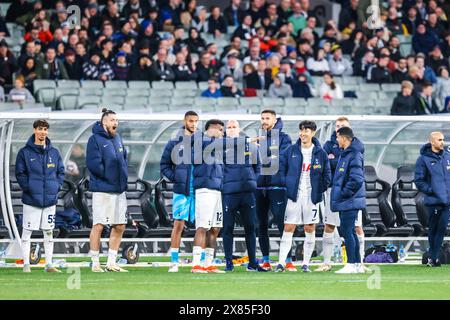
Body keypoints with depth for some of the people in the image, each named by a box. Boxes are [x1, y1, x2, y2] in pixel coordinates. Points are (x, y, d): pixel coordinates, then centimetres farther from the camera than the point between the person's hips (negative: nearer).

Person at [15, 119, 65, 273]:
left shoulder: (54, 152, 9)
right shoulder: (25, 152, -2)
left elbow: (61, 172, 14)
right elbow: (20, 173, -2)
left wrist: (57, 186, 0)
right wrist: (28, 188, -11)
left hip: (50, 199, 3)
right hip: (31, 200, -3)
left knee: (49, 232, 8)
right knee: (27, 231, -1)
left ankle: (49, 264, 13)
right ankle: (26, 265, 5)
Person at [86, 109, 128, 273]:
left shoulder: (117, 138, 15)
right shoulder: (95, 139, -8)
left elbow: (124, 159, 21)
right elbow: (93, 164, -15)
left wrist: (124, 176, 4)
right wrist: (111, 176, -11)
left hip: (119, 190, 8)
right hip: (102, 190, -8)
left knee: (119, 227, 9)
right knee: (98, 226, -5)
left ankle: (111, 262, 17)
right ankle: (95, 264, 0)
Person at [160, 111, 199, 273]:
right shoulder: (175, 142, 5)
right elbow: (164, 165, 11)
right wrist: (175, 178, -2)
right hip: (181, 191, -1)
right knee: (178, 224, -3)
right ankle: (174, 262, 0)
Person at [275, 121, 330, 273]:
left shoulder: (320, 153, 2)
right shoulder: (291, 151, 3)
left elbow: (327, 175, 7)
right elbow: (282, 170, 7)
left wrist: (320, 190, -1)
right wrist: (285, 187, 1)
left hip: (312, 196, 0)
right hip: (294, 196, 0)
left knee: (310, 230, 3)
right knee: (288, 229, -4)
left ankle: (306, 264, 11)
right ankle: (281, 263, -4)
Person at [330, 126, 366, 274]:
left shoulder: (354, 156, -17)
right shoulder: (345, 154, 14)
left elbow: (356, 180, -24)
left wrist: (343, 193, -17)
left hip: (349, 201, -10)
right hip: (346, 202, 10)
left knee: (347, 231, -8)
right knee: (350, 232, 12)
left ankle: (351, 265, -5)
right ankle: (357, 264, 17)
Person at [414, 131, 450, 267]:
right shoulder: (424, 159, -4)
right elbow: (419, 180, -5)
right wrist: (430, 190, -13)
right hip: (433, 200, -4)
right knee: (433, 229, 4)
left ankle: (434, 257, 5)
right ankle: (433, 257, 13)